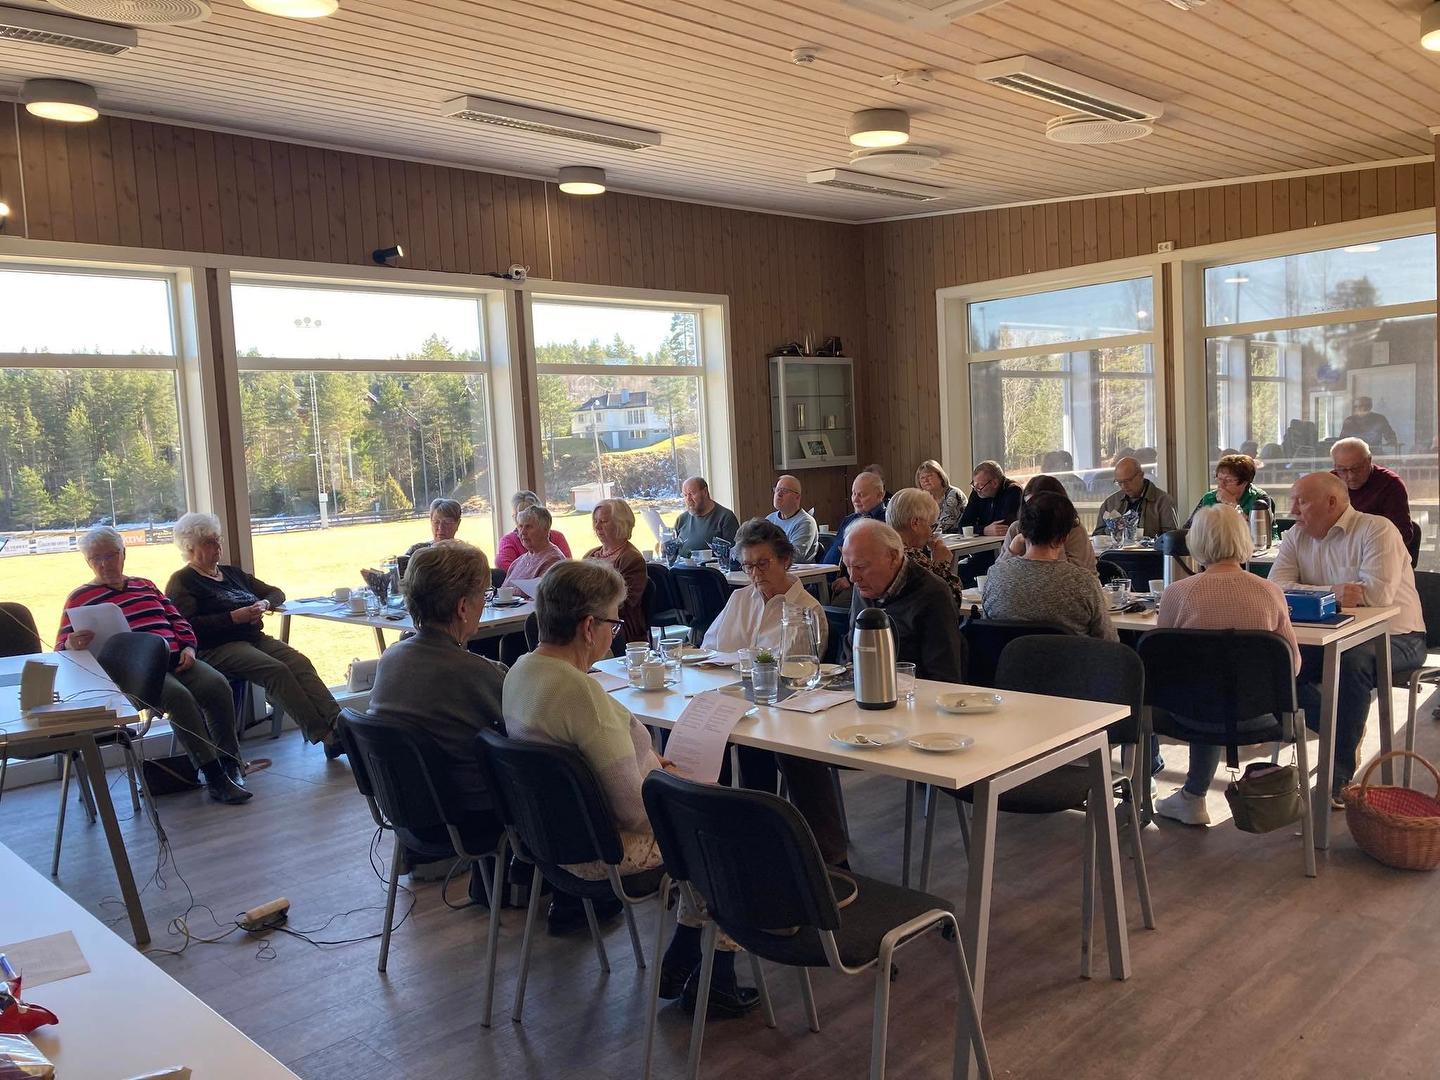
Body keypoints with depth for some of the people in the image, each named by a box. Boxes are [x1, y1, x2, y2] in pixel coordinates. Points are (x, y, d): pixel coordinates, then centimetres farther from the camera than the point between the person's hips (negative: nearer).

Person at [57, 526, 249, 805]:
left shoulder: (145, 586, 24)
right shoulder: (79, 598, 12)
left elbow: (177, 621, 24)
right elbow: (62, 650, 6)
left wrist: (188, 647, 3)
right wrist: (73, 646, -19)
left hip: (174, 659, 5)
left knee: (217, 684, -25)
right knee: (178, 696, -34)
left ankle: (230, 763, -18)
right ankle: (213, 776, -32)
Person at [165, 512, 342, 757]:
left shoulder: (232, 573, 26)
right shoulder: (182, 581, 5)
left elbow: (276, 593, 29)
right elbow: (187, 626, -11)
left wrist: (265, 604, 5)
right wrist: (234, 617, -15)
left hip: (255, 637, 6)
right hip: (216, 648, -6)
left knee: (300, 662, -23)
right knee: (276, 670, -31)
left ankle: (337, 724, -39)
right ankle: (324, 736, -37)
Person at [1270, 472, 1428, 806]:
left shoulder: (1377, 530, -13)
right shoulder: (1297, 536, 4)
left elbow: (1377, 593, -27)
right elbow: (1276, 587, -10)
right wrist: (1334, 593, -24)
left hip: (1394, 637, -5)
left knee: (1353, 661, -36)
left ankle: (1341, 776, -26)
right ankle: (1343, 732, -1)